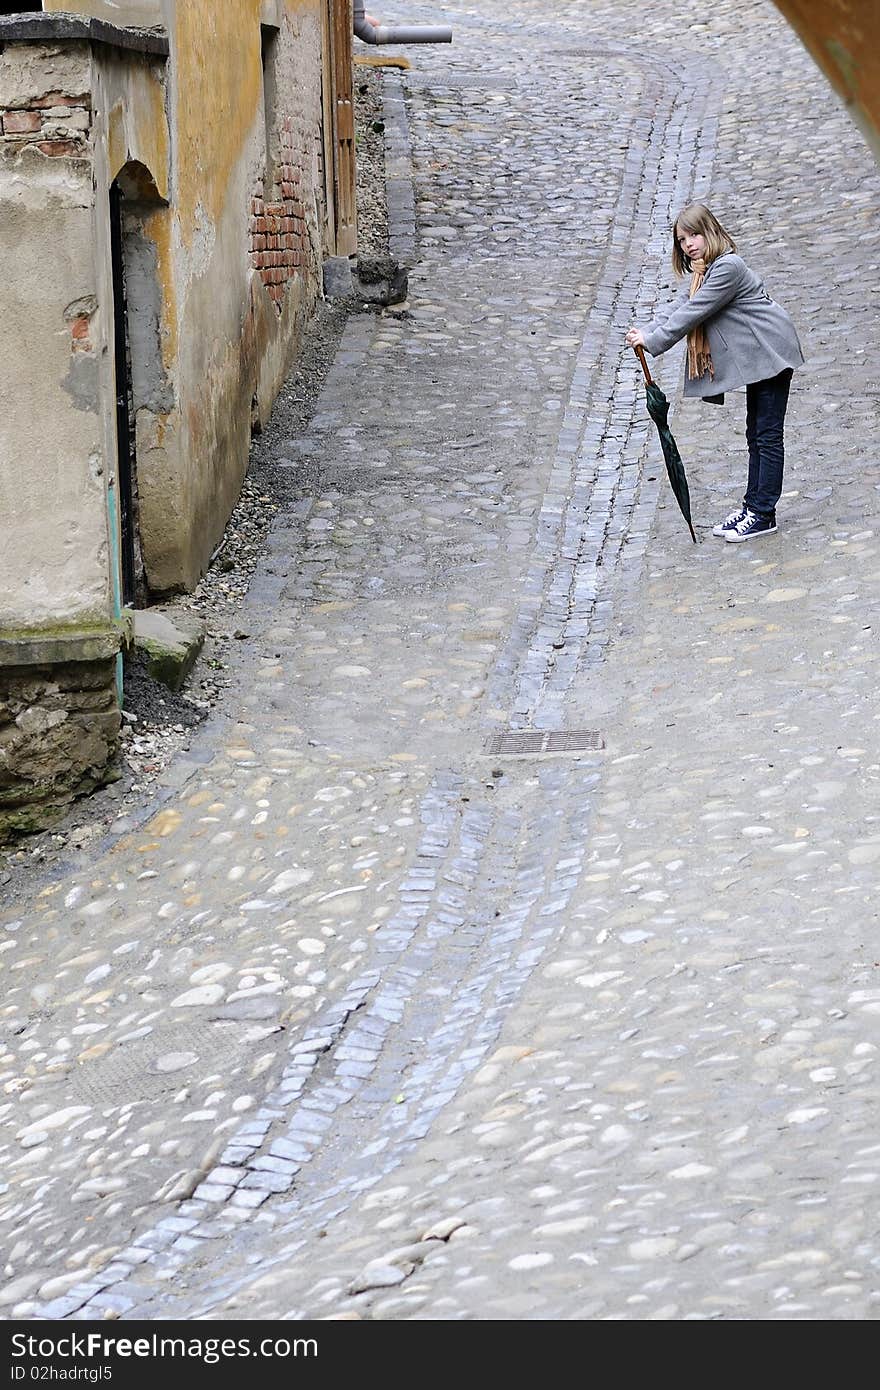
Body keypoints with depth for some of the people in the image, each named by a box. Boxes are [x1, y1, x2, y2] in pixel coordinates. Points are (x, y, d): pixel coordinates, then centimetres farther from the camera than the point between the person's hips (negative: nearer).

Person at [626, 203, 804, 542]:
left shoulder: (727, 267, -21)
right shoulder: (705, 271, 13)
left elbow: (694, 313, -24)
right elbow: (681, 307, 5)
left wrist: (653, 341, -20)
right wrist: (646, 332, -11)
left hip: (771, 354, -11)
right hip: (757, 359, 11)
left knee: (767, 434, -7)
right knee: (755, 434, 13)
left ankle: (763, 515, -6)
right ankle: (752, 506, 17)